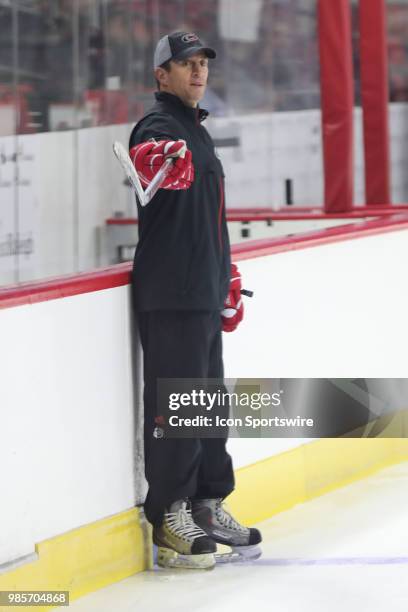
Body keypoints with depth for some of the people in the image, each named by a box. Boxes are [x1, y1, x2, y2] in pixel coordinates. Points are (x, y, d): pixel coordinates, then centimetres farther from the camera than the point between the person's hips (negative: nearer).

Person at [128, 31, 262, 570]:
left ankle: (208, 505, 25)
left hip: (203, 293, 10)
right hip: (170, 294, -10)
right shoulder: (158, 126, -9)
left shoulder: (197, 131, 21)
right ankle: (169, 518, -2)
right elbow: (151, 160, -35)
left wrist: (228, 283, 26)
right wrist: (164, 165, -57)